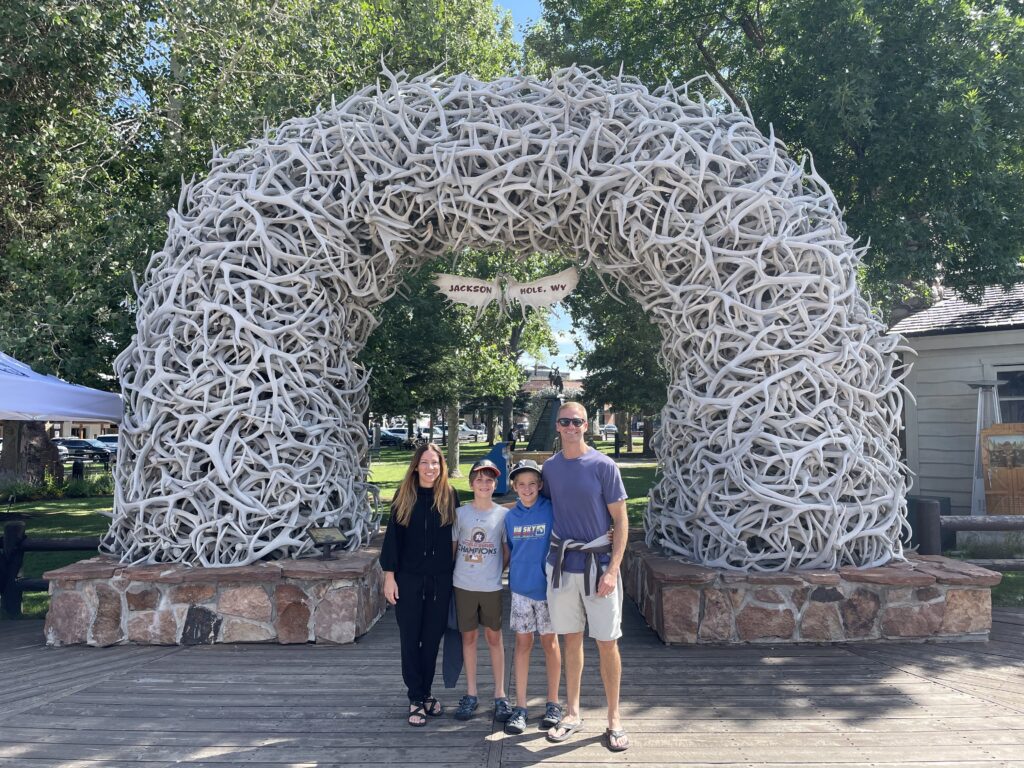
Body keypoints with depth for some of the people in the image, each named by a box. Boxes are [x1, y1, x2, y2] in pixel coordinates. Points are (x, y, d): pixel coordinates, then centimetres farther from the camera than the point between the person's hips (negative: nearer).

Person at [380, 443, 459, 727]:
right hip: (408, 578, -1)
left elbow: (455, 536, 6)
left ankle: (426, 694, 24)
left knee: (432, 639, 9)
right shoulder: (404, 495, -1)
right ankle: (416, 699, 15)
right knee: (410, 639, 4)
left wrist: (455, 573, 4)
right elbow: (393, 535, -1)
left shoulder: (450, 496, 0)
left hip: (440, 579, 1)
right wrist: (389, 575, -5)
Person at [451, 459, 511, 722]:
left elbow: (508, 552, 6)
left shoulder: (503, 514, -1)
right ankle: (471, 694, 21)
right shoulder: (460, 513, 0)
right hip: (463, 584, 1)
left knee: (494, 637, 7)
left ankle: (500, 695, 17)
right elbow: (452, 548, 6)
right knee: (468, 636, 9)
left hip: (491, 586, -1)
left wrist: (496, 572, -1)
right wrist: (449, 575, 2)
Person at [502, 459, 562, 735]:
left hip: (547, 586, -2)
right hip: (520, 588, 2)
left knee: (550, 641, 9)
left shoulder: (552, 510, -9)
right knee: (523, 643, 7)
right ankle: (520, 707, 16)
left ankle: (553, 703, 23)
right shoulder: (510, 516, 2)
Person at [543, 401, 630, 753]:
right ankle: (573, 713, 26)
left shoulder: (603, 466, -7)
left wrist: (612, 570, -13)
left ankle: (614, 720, 18)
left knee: (607, 642, 2)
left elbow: (620, 520, -7)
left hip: (598, 564, -3)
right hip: (562, 564, 3)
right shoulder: (550, 467, 5)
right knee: (572, 639, 13)